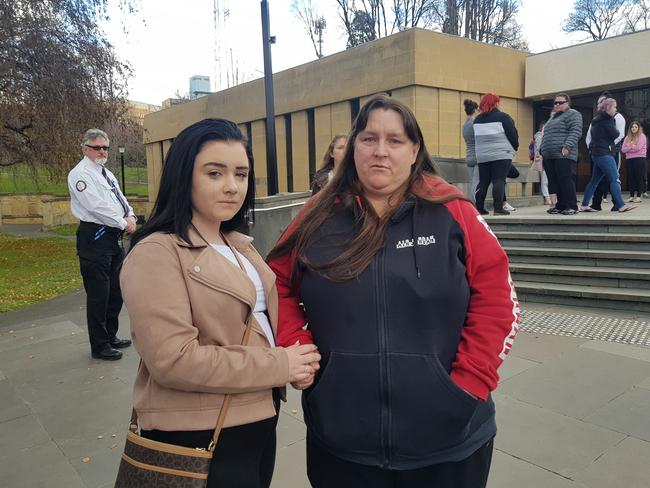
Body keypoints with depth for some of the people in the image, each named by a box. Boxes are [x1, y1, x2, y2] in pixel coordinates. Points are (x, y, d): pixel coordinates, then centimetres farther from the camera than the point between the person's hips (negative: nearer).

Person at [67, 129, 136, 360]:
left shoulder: (107, 174, 18)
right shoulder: (80, 174, -10)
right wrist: (123, 223, -13)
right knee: (98, 294, -1)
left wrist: (130, 215, -5)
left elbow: (120, 199, 16)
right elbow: (96, 206, -19)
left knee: (116, 290, 16)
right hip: (94, 238, -9)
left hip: (113, 237, 9)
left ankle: (111, 336, 31)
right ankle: (99, 346, 11)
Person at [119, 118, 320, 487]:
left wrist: (297, 357, -1)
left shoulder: (240, 246, 9)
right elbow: (173, 359, -25)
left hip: (259, 422, 8)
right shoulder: (157, 253, -17)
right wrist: (279, 366, -19)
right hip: (200, 437, -7)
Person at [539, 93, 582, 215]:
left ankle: (571, 206, -6)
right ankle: (560, 205, 14)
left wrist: (567, 146, -23)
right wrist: (542, 150, 25)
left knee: (566, 181, -10)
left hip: (563, 156, -8)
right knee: (554, 182, 7)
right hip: (549, 156, 8)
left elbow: (575, 132, -12)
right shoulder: (553, 117, 28)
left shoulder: (572, 114, 1)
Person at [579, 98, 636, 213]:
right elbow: (615, 134, -11)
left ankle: (584, 205, 11)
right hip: (604, 153, -10)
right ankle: (621, 206, -13)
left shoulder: (597, 119, 19)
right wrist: (616, 130, 10)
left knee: (594, 180, 11)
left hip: (596, 153, 10)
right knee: (614, 180, -11)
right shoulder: (606, 118, -9)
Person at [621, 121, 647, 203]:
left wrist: (629, 147, 0)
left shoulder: (642, 136, 0)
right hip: (629, 159, 5)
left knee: (639, 177, -3)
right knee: (631, 177, 5)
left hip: (639, 159, -5)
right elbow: (623, 149, 3)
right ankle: (631, 196, 8)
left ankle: (639, 196, -1)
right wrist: (632, 147, -9)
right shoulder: (627, 137, 13)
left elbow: (638, 147, -12)